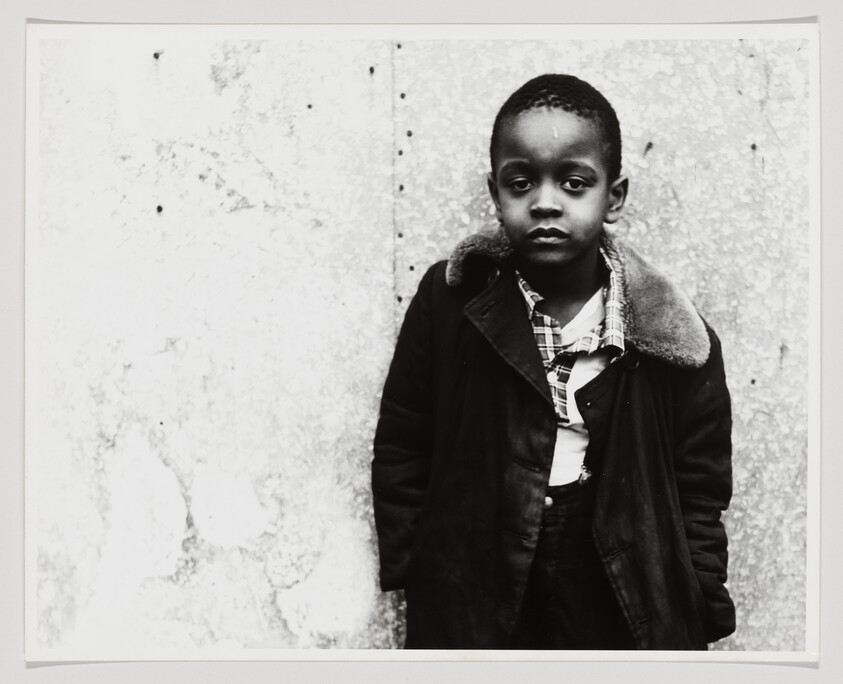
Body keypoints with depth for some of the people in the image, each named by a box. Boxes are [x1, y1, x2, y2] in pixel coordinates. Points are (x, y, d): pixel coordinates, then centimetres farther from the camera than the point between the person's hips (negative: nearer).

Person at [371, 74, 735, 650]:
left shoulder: (672, 341, -8)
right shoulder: (449, 302, -8)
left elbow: (700, 494, 0)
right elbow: (399, 451, 0)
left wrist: (693, 623, -1)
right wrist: (416, 571, -1)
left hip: (620, 615, 0)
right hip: (471, 610, 0)